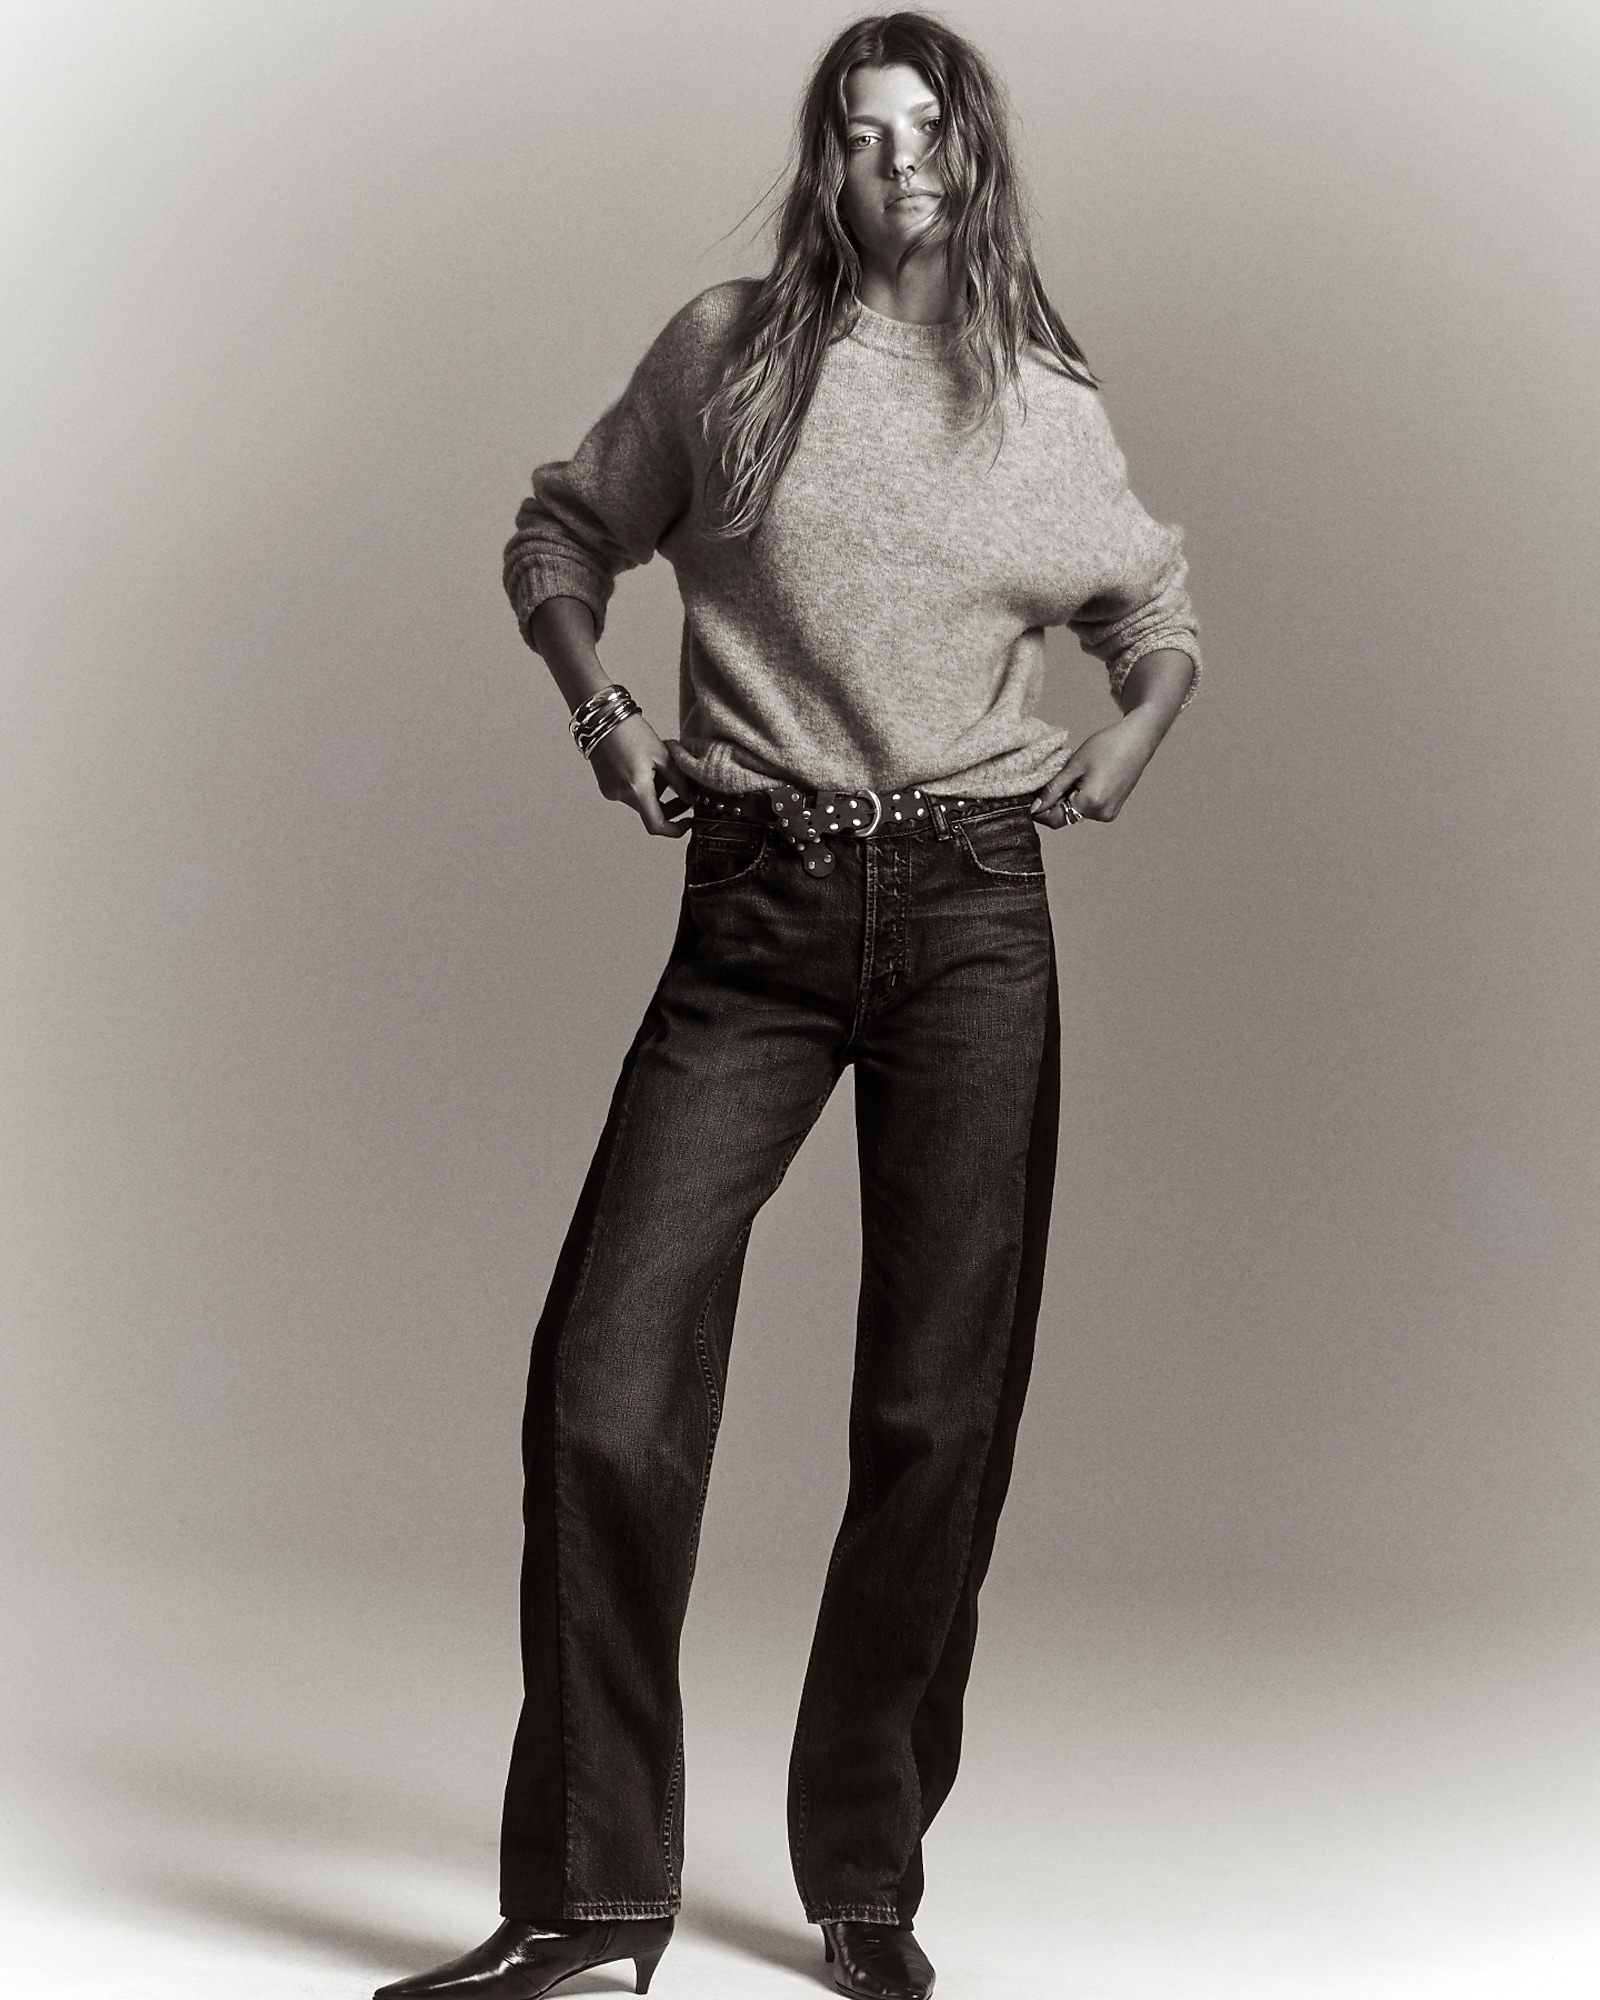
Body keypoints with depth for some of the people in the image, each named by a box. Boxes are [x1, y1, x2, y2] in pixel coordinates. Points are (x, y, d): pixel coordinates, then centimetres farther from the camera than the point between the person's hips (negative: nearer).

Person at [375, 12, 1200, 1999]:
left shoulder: (1054, 415, 11)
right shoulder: (723, 353, 8)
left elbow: (1161, 619, 27)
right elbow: (559, 536, 20)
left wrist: (1121, 751, 8)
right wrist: (592, 697, 2)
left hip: (974, 908, 1)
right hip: (755, 918, -1)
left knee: (940, 1408, 0)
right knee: (607, 1383, -11)